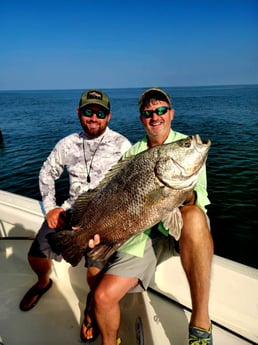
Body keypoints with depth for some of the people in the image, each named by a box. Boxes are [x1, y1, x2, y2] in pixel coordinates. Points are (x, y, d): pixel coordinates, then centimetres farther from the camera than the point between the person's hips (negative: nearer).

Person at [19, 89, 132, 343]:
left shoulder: (122, 145, -7)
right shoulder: (67, 144, 6)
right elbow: (47, 173, 16)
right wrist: (50, 208, 6)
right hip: (71, 210, 5)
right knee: (36, 255, 1)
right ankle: (43, 282, 38)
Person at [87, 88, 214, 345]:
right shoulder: (132, 153, 13)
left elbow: (199, 197, -8)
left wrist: (187, 195, -31)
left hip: (179, 228, -2)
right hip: (142, 234, 3)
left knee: (193, 216, -38)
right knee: (103, 296, -14)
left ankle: (200, 323, -23)